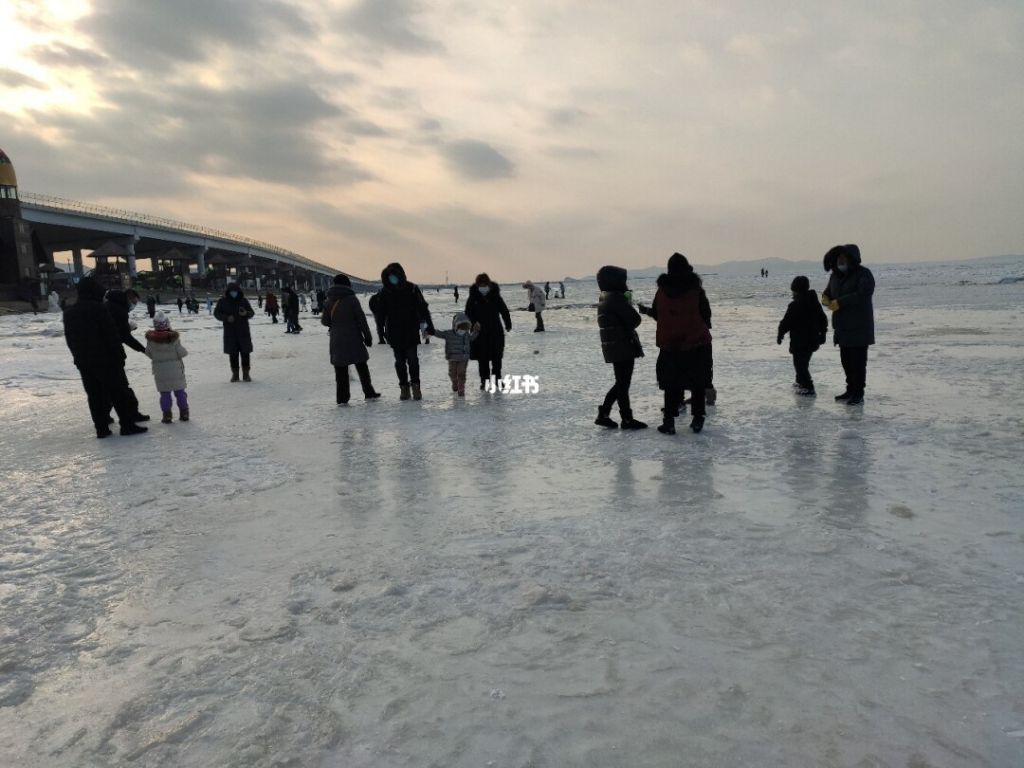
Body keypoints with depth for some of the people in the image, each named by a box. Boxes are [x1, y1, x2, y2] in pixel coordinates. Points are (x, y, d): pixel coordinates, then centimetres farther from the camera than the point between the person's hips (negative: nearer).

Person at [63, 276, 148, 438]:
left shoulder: (68, 312, 10)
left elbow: (70, 340, 16)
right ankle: (127, 425, 0)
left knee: (94, 395, 10)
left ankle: (101, 428, 10)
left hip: (83, 362, 7)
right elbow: (111, 335, -15)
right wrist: (120, 356, -9)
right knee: (118, 393, 0)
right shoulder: (98, 308, -13)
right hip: (105, 360, -7)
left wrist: (79, 357, 21)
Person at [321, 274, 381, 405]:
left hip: (337, 340, 2)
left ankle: (342, 398, 3)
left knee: (340, 369, 5)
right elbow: (361, 319, -8)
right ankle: (369, 393, 19)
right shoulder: (352, 299, -8)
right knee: (361, 366, 12)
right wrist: (368, 336, -2)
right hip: (354, 339, -2)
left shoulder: (329, 301, 2)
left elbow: (325, 321, 6)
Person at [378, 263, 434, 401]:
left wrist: (428, 325, -2)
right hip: (395, 333, 2)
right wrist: (382, 331, 6)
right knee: (400, 361, 6)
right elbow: (382, 312, 8)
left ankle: (415, 385, 3)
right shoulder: (385, 292, 1)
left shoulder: (412, 289, -4)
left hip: (411, 331, -2)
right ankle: (404, 387, 15)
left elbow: (423, 307, 0)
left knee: (412, 359, -7)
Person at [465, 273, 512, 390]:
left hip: (495, 332, 1)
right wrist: (474, 322, -17)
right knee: (482, 358, 2)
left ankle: (497, 378, 21)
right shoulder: (473, 298, -4)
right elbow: (468, 313, 1)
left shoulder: (495, 296, -3)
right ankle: (484, 380, 11)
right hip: (480, 332, -1)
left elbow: (504, 310, 6)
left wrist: (508, 324, 7)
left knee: (497, 357, 7)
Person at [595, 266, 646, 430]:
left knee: (621, 382, 17)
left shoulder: (605, 299, 13)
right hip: (624, 347, -9)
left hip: (613, 347, 9)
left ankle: (603, 414, 18)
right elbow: (635, 319, -17)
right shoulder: (616, 298, -17)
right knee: (623, 383, 0)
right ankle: (627, 419, 9)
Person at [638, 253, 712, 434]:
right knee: (698, 384, 11)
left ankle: (669, 421, 6)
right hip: (697, 343, -1)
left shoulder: (661, 291, -4)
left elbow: (657, 314, 6)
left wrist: (646, 310, 27)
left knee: (671, 385, 9)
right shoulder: (696, 290, -8)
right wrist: (705, 328, 17)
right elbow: (706, 314, -3)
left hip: (670, 345, 1)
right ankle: (698, 419, 12)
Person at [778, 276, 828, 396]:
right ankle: (801, 381, 37)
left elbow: (786, 322, -16)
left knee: (800, 363, -3)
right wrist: (822, 333, 26)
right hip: (813, 339, 9)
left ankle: (808, 388, -7)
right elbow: (823, 319, 16)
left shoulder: (795, 305, -18)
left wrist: (780, 334, -1)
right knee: (804, 362, 23)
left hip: (800, 342, -9)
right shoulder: (814, 302, 7)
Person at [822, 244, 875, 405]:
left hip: (859, 327, -8)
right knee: (846, 360, 14)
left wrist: (840, 302, -28)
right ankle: (850, 390, 25)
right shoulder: (836, 275, 11)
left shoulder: (864, 274, -12)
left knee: (858, 361, -4)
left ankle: (858, 394, 2)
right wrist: (825, 297, -3)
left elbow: (863, 294, -25)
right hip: (842, 326, 8)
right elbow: (829, 290, 22)